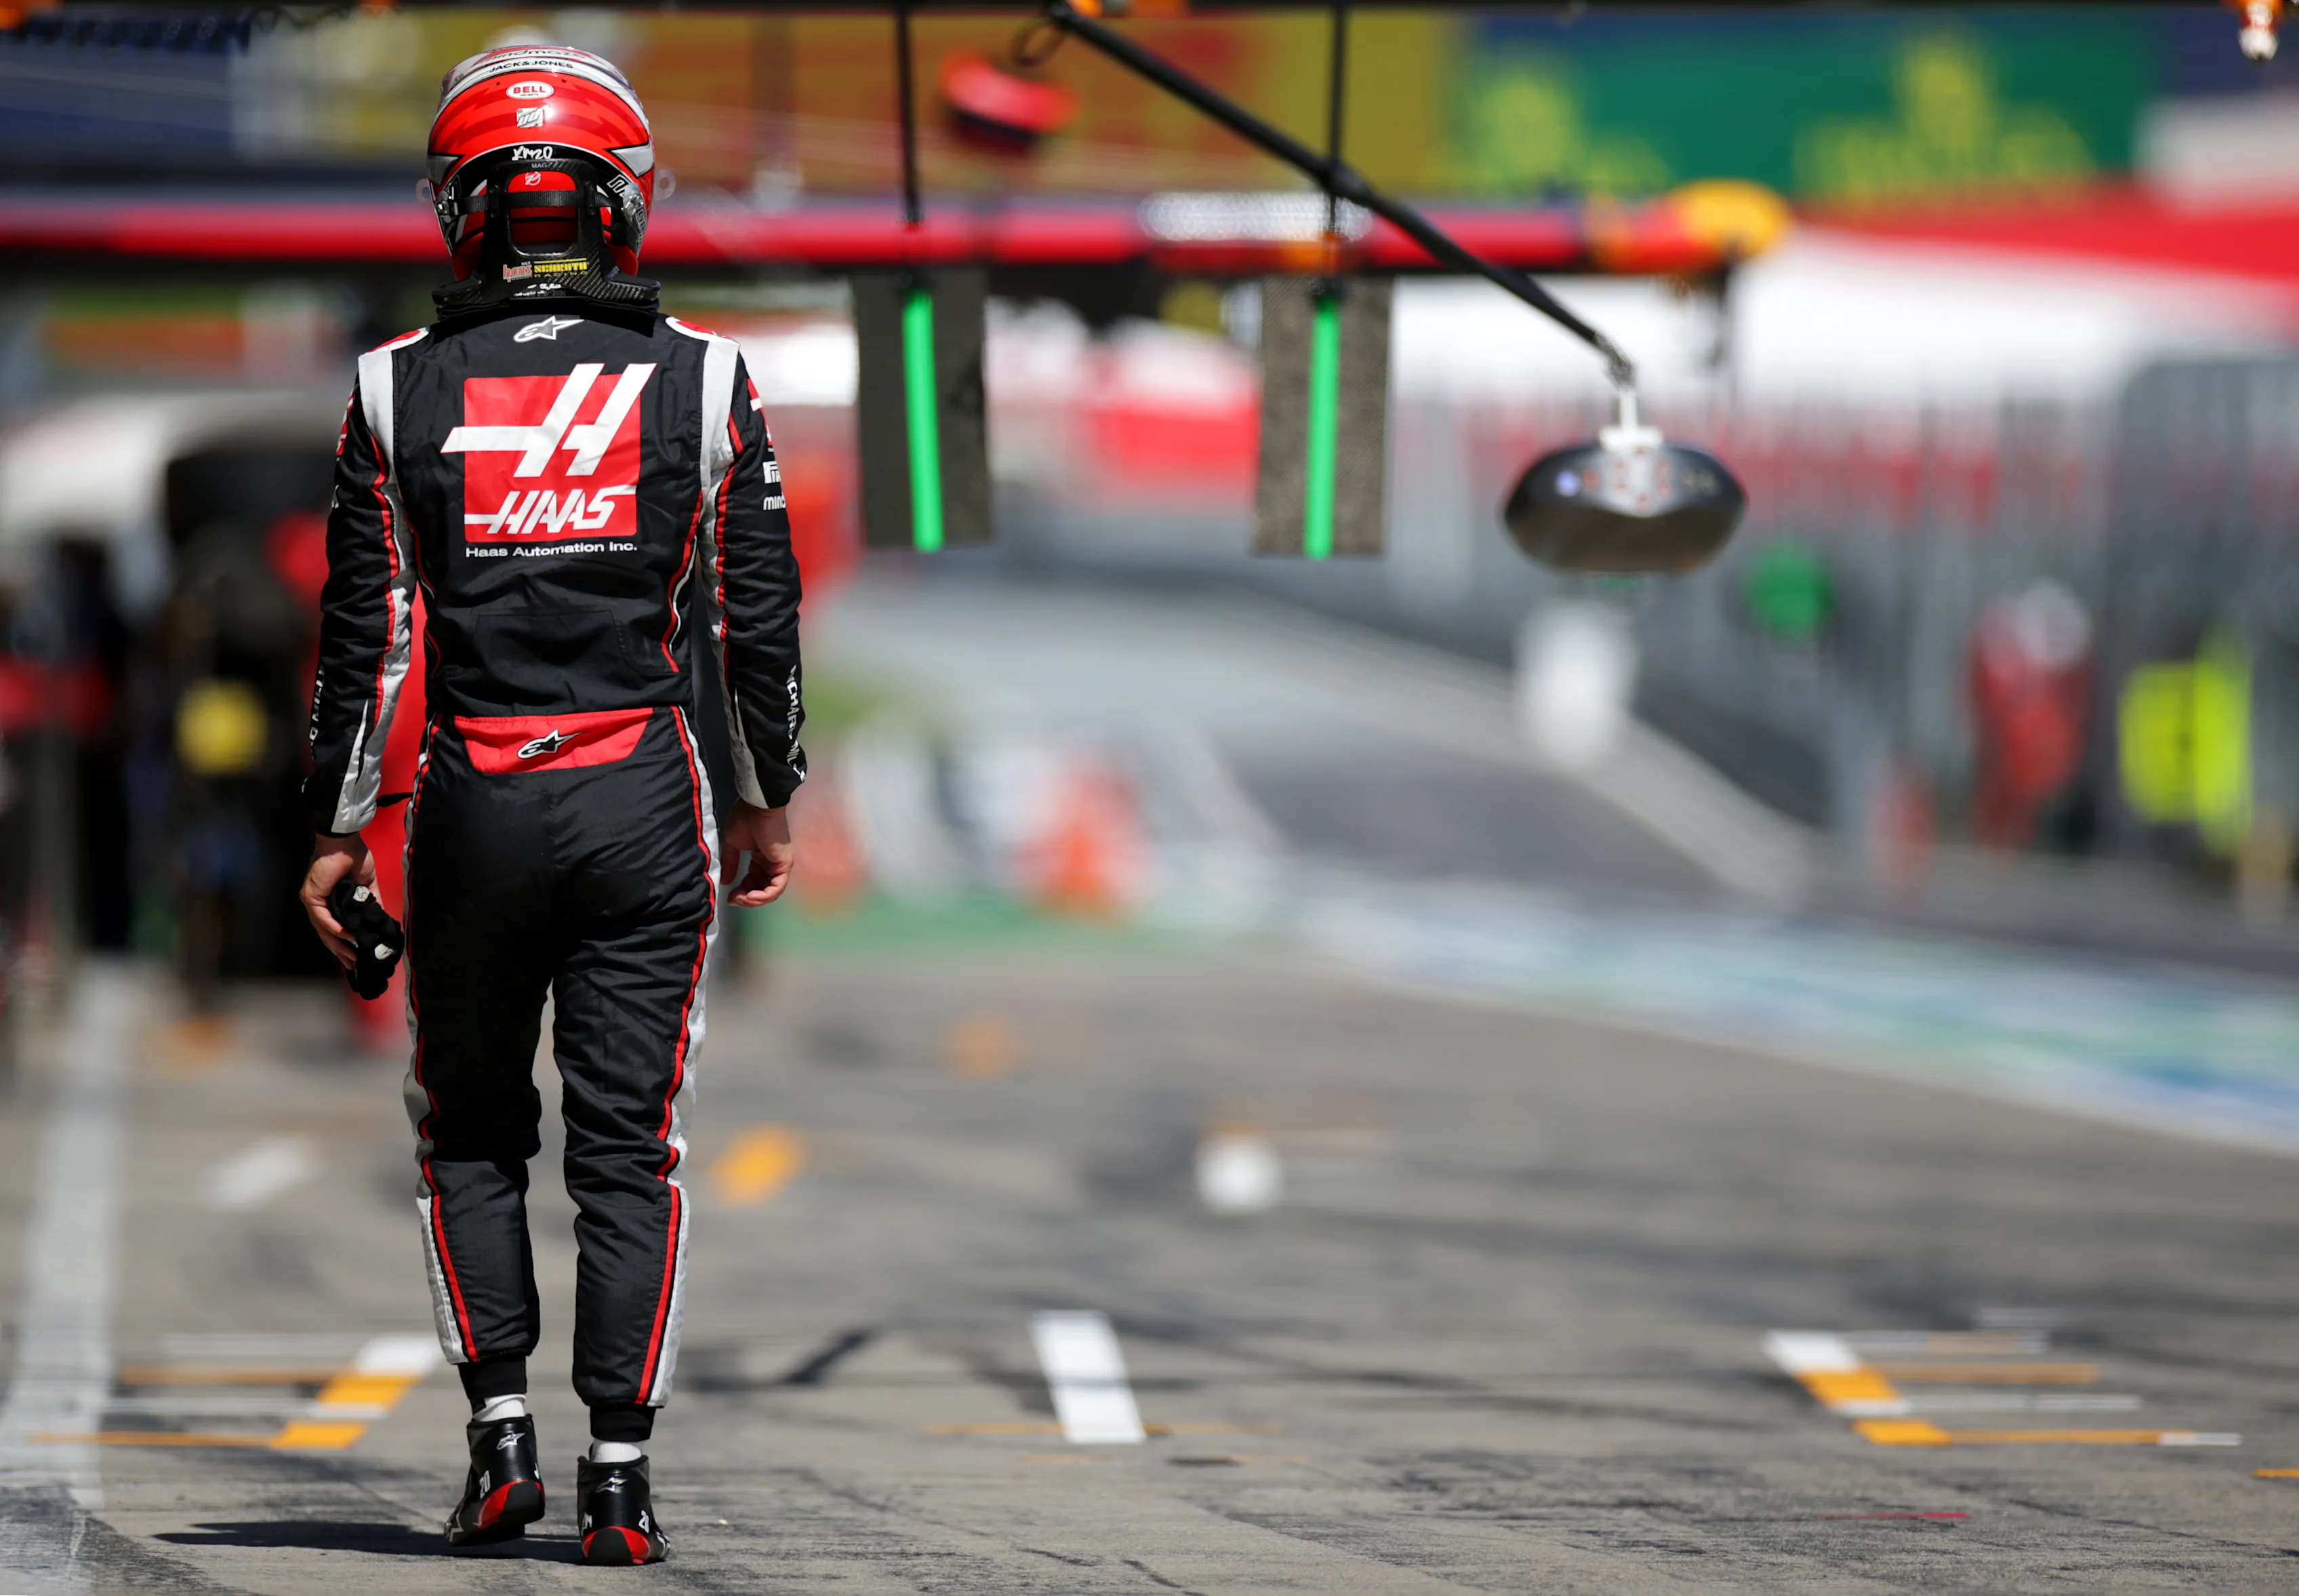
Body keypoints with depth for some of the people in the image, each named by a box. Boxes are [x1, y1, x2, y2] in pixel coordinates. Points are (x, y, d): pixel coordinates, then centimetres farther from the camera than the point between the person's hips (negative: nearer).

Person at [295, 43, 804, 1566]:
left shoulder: (401, 391, -2)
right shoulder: (702, 382, -1)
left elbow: (369, 636, 0)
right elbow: (758, 617, 3)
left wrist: (338, 830, 7)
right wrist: (769, 801, 15)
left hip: (474, 809, 0)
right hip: (645, 806, 0)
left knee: (472, 1132, 16)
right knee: (630, 1146, 5)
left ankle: (501, 1432, 5)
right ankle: (619, 1475, 2)